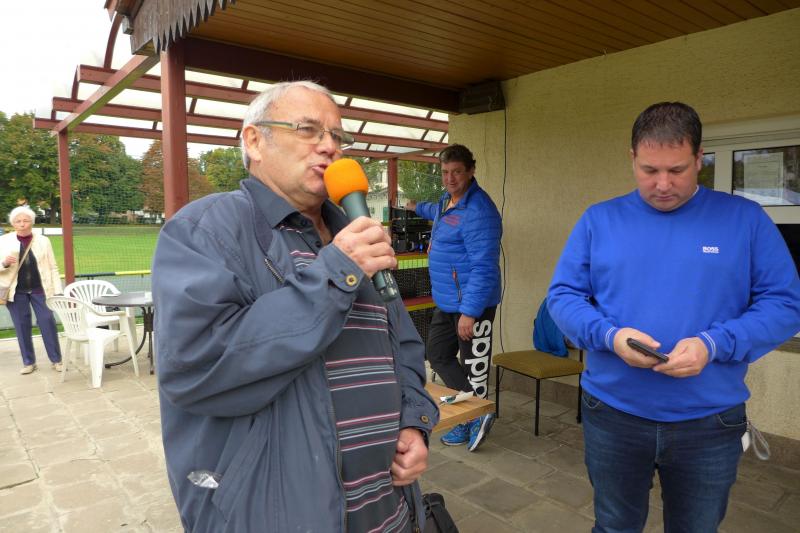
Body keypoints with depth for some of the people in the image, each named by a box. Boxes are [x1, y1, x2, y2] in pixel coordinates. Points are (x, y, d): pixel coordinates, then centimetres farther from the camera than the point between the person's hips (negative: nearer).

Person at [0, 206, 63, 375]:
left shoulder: (43, 241, 4)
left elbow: (53, 267, 5)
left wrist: (58, 291, 0)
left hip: (40, 290, -1)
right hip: (16, 291, 1)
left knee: (48, 323, -2)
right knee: (22, 326, 6)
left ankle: (56, 360, 9)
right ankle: (28, 362, 18)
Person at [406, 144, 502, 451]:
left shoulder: (479, 210, -20)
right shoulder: (447, 201, 12)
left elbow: (484, 267, -24)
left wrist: (469, 312, -26)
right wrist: (418, 207, 58)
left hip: (472, 304, -10)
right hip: (445, 301, 11)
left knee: (473, 366, 1)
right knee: (438, 357, 16)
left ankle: (476, 417, 18)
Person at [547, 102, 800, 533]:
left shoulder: (746, 219, -2)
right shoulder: (599, 220, -1)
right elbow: (562, 295, -1)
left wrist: (713, 345, -21)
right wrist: (610, 335, -21)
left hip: (710, 423, 1)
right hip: (611, 415, 0)